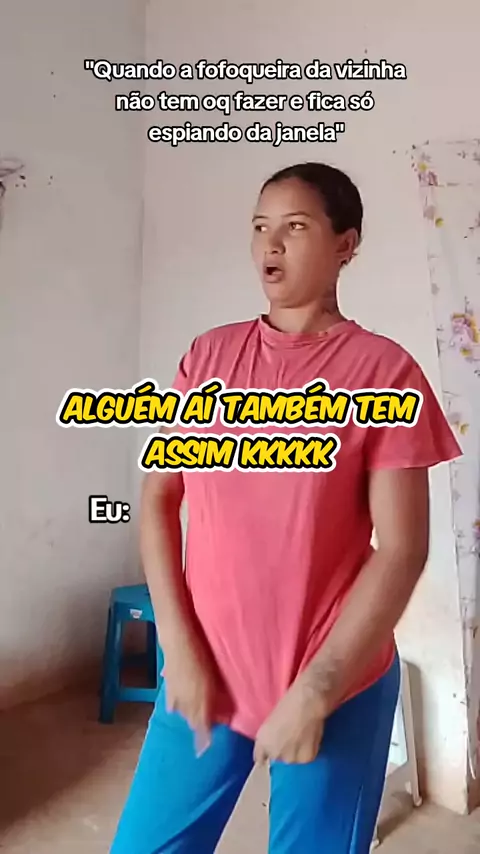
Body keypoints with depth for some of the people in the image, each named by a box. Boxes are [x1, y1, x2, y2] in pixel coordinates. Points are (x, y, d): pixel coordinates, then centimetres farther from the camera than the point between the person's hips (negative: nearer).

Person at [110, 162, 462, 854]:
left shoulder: (382, 368, -9)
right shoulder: (208, 356, 2)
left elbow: (402, 549, -11)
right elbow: (158, 497, 1)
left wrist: (313, 691, -12)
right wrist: (180, 647, -5)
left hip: (339, 684, -3)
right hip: (207, 668, 3)